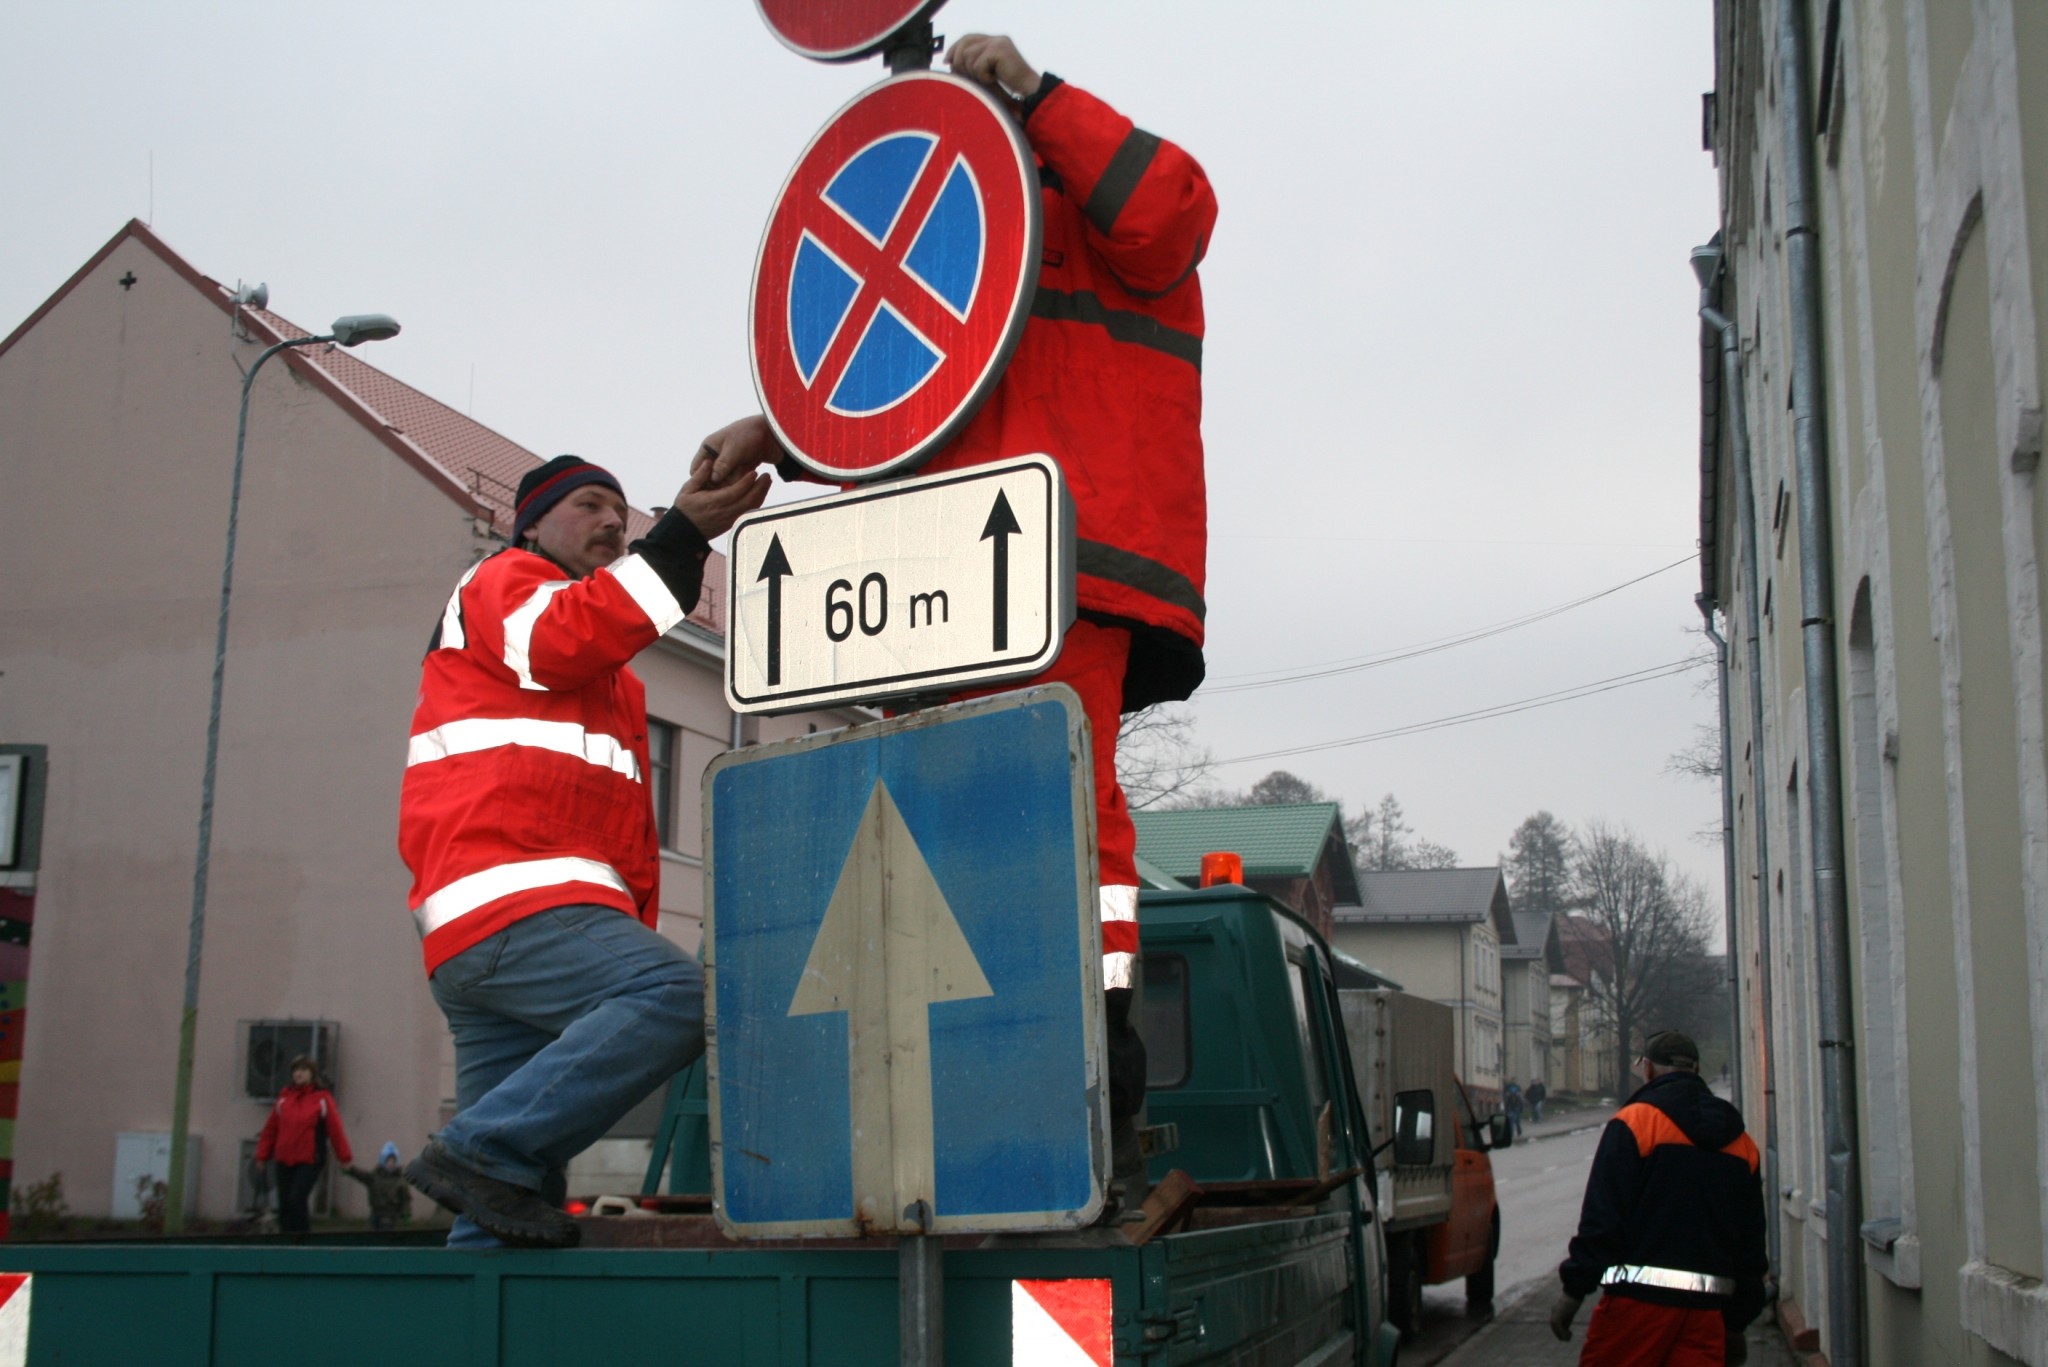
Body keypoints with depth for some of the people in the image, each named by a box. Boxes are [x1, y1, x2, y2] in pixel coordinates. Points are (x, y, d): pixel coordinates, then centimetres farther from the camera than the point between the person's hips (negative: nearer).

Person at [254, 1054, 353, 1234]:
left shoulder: (322, 1098, -2)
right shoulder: (284, 1097, 8)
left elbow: (335, 1129, -4)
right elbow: (270, 1128, 11)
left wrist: (345, 1157, -5)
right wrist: (263, 1155, 9)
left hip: (310, 1161, -4)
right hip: (284, 1160, 4)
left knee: (296, 1199, -17)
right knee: (284, 1205, 6)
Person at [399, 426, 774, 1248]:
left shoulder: (613, 680, 37)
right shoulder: (502, 583, 10)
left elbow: (629, 824, 33)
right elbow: (560, 641, -15)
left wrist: (636, 925, 18)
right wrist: (685, 533, -19)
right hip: (508, 902, -9)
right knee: (680, 995, -29)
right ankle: (485, 1150, -28)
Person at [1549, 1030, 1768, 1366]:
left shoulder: (1634, 1122, -4)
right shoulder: (1741, 1143, 15)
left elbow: (1602, 1217, -11)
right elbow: (1752, 1244, 17)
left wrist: (1574, 1290, -7)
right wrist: (1736, 1324, 22)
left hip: (1640, 1299, -5)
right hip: (1707, 1303, 5)